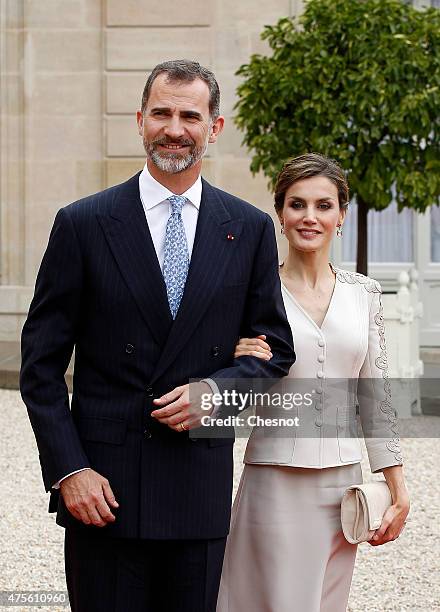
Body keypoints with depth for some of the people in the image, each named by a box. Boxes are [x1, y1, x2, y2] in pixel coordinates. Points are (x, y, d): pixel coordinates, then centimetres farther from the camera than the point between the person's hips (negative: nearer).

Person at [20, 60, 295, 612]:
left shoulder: (249, 229, 6)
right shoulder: (83, 224, 0)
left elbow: (275, 347, 12)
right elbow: (41, 363, -1)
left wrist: (215, 388, -8)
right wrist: (68, 469, -9)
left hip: (201, 484, 2)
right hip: (103, 484, -2)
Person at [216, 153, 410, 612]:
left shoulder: (363, 293, 6)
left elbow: (375, 396, 9)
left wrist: (398, 489, 7)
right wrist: (242, 367, -20)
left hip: (343, 483, 3)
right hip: (277, 483, -3)